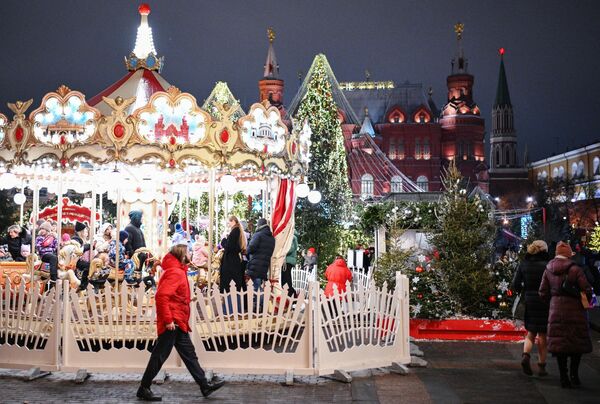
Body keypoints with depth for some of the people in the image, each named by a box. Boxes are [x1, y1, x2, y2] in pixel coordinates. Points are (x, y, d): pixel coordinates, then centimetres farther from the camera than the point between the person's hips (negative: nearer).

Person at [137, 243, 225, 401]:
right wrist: (168, 320, -25)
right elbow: (161, 295, -26)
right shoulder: (175, 272, -16)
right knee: (159, 356, -1)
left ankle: (205, 385, 18)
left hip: (178, 323, 10)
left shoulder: (179, 271, 16)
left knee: (189, 354, 12)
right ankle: (144, 389, 8)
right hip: (172, 323, -10)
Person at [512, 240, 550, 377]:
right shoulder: (547, 265, -10)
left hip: (528, 303, 3)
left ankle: (526, 355, -8)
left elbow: (515, 285, 0)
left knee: (531, 333, 16)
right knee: (542, 335, 7)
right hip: (544, 303, -3)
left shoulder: (523, 264, 2)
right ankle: (541, 366, 11)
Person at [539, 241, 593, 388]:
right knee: (578, 342, 10)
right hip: (575, 310, -4)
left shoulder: (548, 270, 2)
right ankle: (574, 374, 6)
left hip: (556, 310, 4)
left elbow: (543, 292, 3)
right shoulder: (575, 269, -12)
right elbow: (587, 290, -11)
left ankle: (564, 377, 7)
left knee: (559, 343, 8)